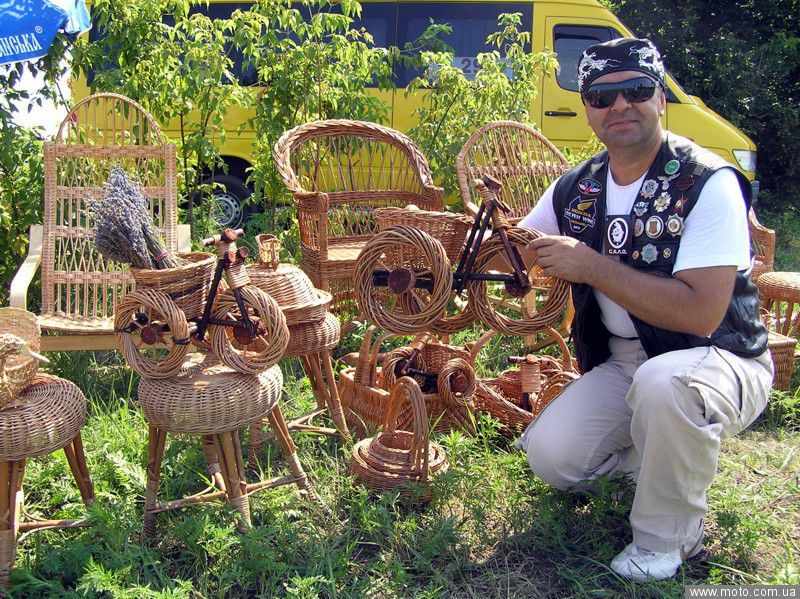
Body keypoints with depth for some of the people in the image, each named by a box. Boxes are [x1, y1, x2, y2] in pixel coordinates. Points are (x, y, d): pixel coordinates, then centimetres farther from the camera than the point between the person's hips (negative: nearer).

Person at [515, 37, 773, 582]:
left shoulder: (708, 183, -20)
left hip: (720, 360, -5)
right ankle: (652, 451, 21)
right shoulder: (577, 188, 1)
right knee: (550, 457, -12)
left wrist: (592, 266, -29)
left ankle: (667, 538, -10)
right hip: (620, 366, 6)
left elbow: (701, 314, -30)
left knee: (664, 383, -39)